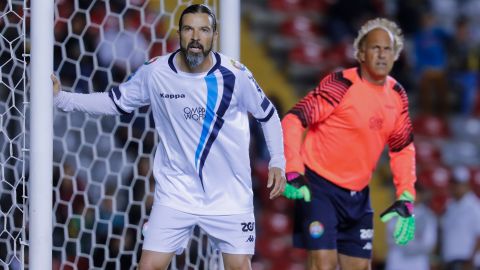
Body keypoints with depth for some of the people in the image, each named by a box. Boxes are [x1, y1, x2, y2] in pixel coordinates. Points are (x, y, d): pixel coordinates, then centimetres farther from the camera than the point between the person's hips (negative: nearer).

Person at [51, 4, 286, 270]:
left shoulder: (235, 74, -10)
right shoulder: (155, 72, -8)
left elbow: (268, 114, 5)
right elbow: (115, 101, 5)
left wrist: (277, 161, -2)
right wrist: (61, 98, -4)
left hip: (228, 195, 0)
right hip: (176, 191, 1)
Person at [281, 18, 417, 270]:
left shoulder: (397, 95, 5)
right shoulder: (341, 84, -14)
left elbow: (403, 148, 17)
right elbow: (293, 121, -17)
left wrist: (406, 198, 7)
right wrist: (293, 172, -28)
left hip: (358, 195, 7)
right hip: (319, 187, -6)